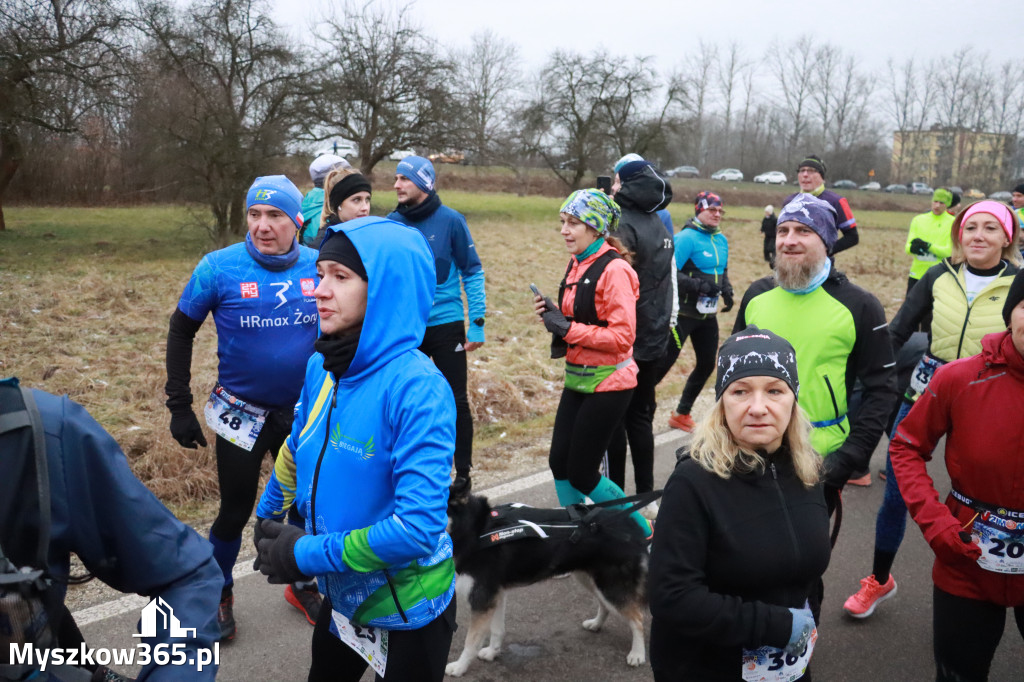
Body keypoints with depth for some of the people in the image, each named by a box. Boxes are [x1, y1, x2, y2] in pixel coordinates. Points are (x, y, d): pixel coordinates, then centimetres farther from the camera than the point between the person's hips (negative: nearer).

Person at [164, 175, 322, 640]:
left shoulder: (319, 267, -9)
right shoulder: (220, 267, -14)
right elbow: (181, 331, -3)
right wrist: (179, 406, -3)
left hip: (303, 412, 2)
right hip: (241, 413, -2)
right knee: (236, 510, 10)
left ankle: (303, 584, 40)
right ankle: (219, 594, 37)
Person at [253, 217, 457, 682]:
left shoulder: (417, 388, -27)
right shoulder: (321, 368, -7)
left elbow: (418, 527, -31)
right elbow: (296, 455, 13)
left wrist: (306, 554, -24)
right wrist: (266, 523, 10)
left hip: (408, 608, -6)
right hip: (344, 596, 6)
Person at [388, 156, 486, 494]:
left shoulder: (450, 220, -7)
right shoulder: (393, 222, 1)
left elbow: (473, 272, -3)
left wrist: (477, 322, -9)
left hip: (446, 326, -3)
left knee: (455, 400, 5)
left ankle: (463, 473, 19)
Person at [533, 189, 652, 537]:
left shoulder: (614, 269, -16)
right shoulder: (576, 265, 9)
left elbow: (623, 336, -21)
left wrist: (567, 328, -20)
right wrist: (552, 315, -1)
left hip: (607, 383, -8)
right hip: (578, 379, 8)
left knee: (581, 474, 0)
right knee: (560, 462, 9)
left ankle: (643, 533, 20)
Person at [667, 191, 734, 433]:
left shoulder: (721, 240, 9)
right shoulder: (687, 237, -14)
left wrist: (726, 290, 5)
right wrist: (699, 285, -26)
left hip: (708, 314, 8)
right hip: (685, 312, -8)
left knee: (707, 364, 17)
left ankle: (682, 414, 32)